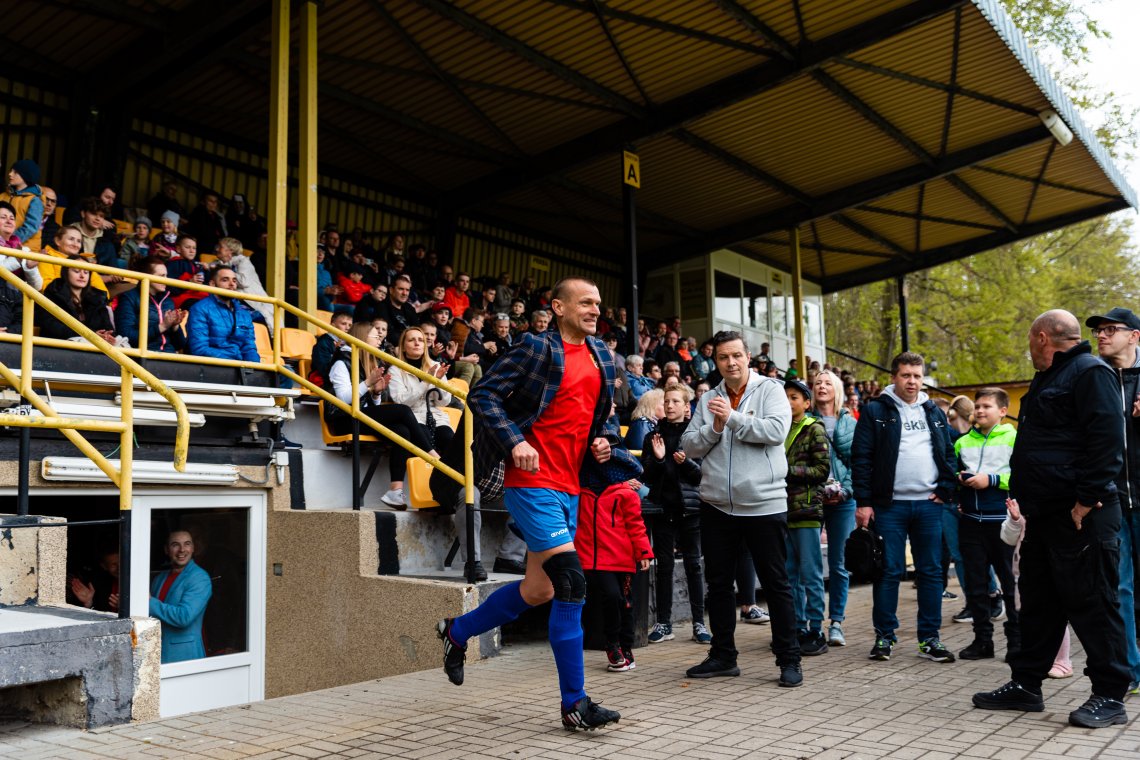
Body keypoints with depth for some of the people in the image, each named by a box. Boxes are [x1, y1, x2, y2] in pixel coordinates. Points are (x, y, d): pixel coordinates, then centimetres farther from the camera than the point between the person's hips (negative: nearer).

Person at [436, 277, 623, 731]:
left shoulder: (600, 355, 13)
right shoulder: (536, 348, -8)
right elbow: (482, 394, -10)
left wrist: (605, 439, 6)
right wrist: (514, 441, -20)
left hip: (569, 485, 8)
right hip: (533, 481, -8)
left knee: (539, 589, 13)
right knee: (571, 580, -13)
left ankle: (457, 631, 36)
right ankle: (575, 703, -2)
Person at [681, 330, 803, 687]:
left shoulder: (770, 390, -1)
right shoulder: (708, 399, 9)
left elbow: (777, 430, -17)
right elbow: (689, 446, 3)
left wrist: (732, 418, -16)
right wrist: (714, 427, -14)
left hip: (765, 505, -4)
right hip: (717, 506, 4)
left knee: (776, 583, 4)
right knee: (719, 583, 13)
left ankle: (789, 660, 14)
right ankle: (723, 655, 26)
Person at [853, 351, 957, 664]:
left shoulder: (934, 412, 14)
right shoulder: (875, 411, 0)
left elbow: (949, 453, 17)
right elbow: (861, 459, -4)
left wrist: (945, 489, 3)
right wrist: (863, 502, -9)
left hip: (928, 504, 4)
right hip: (890, 505, -4)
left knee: (931, 571, 6)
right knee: (889, 571, 0)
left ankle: (929, 638, 15)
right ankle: (884, 637, 11)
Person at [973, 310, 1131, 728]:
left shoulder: (1090, 372, -10)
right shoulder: (1049, 380, 21)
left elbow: (1107, 440, -19)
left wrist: (1087, 500, -22)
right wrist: (1024, 498, 17)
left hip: (1081, 516, -10)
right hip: (1046, 515, 10)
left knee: (1092, 603, -2)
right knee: (1038, 603, 13)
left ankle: (1110, 697, 8)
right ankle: (1025, 685, 21)